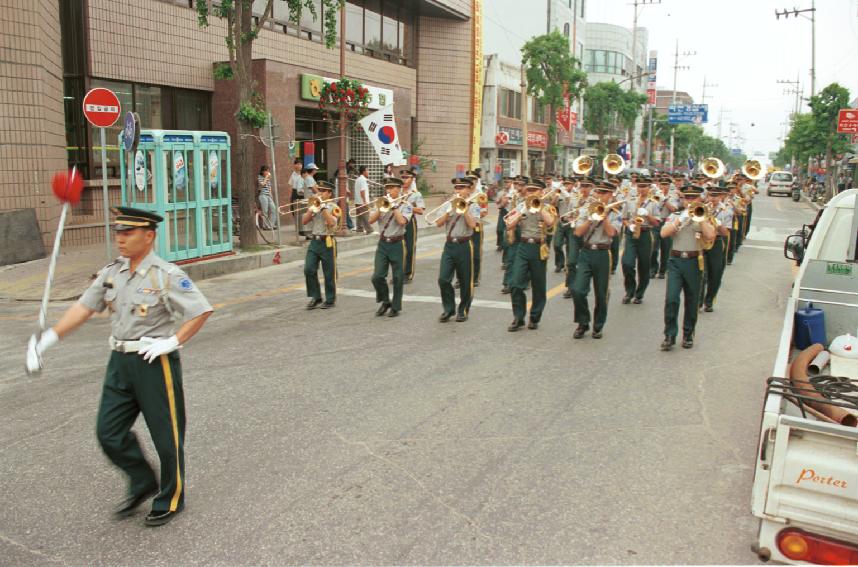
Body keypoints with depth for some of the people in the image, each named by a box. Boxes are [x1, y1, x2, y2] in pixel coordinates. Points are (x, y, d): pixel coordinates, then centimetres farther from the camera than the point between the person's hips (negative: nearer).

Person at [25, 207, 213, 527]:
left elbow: (202, 311, -15)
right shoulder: (112, 272, 5)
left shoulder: (166, 276, -14)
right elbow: (84, 308, 6)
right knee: (108, 432, 11)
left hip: (155, 362, -6)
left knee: (166, 435, 7)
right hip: (120, 360, 7)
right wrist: (47, 338, -2)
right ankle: (143, 484, 34)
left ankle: (170, 500, 27)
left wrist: (172, 342, -18)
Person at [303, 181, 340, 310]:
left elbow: (332, 223, -19)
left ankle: (330, 300, 15)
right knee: (309, 270, -5)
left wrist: (323, 207, -17)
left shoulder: (333, 207, -2)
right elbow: (304, 221, 5)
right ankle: (316, 297, 9)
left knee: (329, 273, 2)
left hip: (327, 242, -4)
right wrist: (312, 208, -6)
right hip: (314, 241, 5)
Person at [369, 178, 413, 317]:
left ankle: (395, 307, 16)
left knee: (397, 278, 3)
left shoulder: (405, 205, 0)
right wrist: (381, 208, -10)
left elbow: (402, 221, -18)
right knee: (377, 276, -5)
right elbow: (371, 220, -1)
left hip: (397, 244, -3)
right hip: (382, 243, 3)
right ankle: (385, 301, 17)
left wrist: (393, 206, -12)